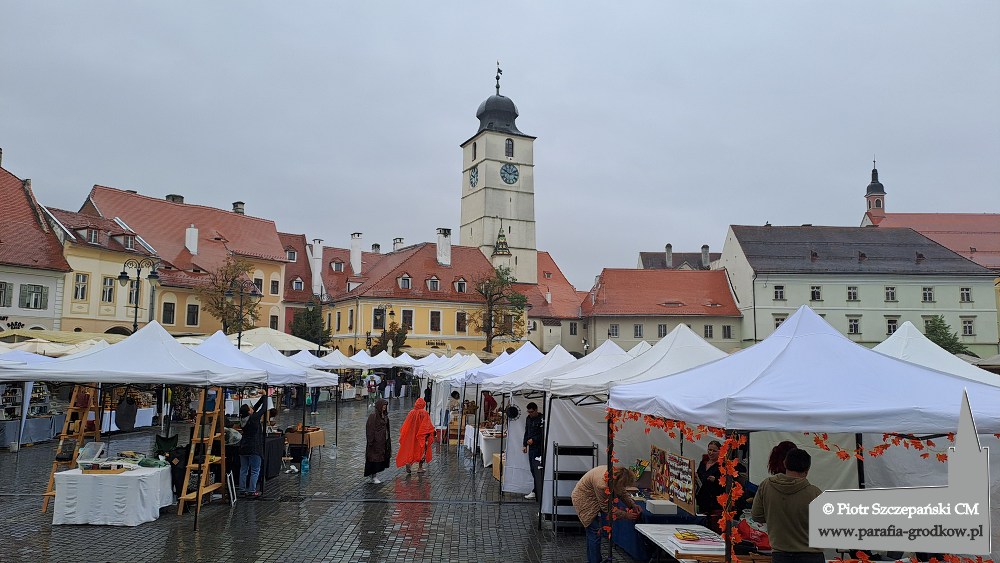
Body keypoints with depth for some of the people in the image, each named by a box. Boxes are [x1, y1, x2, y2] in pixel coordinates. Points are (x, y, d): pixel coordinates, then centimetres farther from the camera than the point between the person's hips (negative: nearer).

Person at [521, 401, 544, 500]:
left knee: (536, 470, -9)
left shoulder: (541, 419, -13)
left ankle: (535, 491, -6)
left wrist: (533, 440, -18)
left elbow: (543, 434, -15)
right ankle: (536, 490, 16)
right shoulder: (528, 418, 13)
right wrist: (525, 445, 18)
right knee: (533, 470, 9)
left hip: (538, 448, -8)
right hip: (531, 447, 8)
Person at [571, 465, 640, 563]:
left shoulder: (616, 474, -16)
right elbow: (606, 508, -24)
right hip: (583, 499, -8)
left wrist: (633, 505, -9)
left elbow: (623, 493, 3)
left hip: (594, 498, 8)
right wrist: (626, 515, -20)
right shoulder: (601, 484, -38)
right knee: (595, 532, -11)